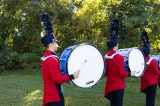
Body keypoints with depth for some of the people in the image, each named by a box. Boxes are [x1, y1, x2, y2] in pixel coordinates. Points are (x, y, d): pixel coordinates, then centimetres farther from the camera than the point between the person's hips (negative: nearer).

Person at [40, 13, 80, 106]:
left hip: (50, 95, 10)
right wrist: (72, 76, -17)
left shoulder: (45, 57, 10)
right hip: (55, 97, -10)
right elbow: (57, 79, -24)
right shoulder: (52, 59, -21)